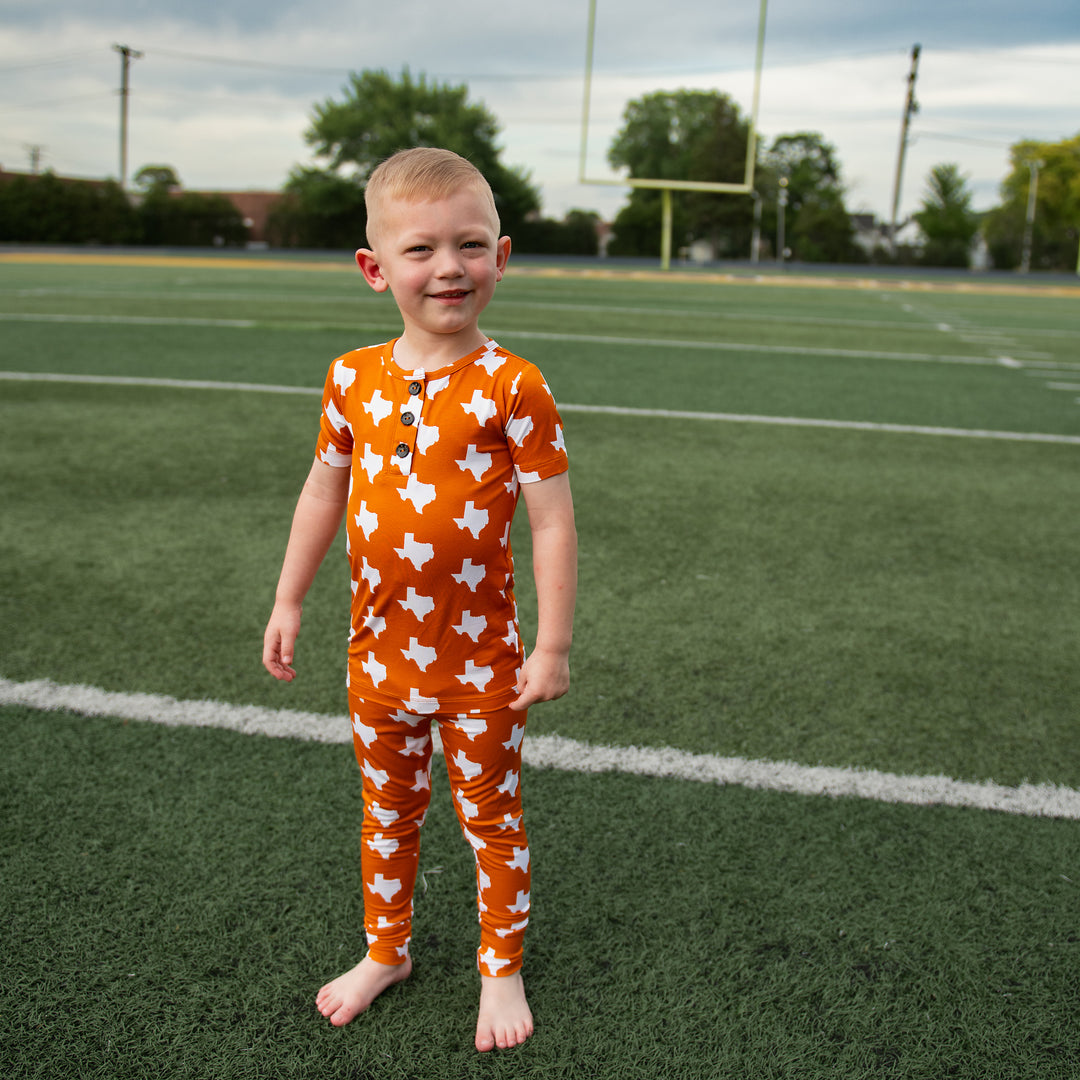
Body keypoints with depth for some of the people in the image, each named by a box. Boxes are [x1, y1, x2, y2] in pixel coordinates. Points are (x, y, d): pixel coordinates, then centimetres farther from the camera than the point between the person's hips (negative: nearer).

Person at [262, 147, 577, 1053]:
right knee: (388, 812, 22)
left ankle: (501, 968, 36)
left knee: (491, 817, 15)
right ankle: (386, 951, 44)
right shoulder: (354, 379, -3)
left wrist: (554, 645, -13)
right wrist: (288, 603, 13)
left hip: (481, 659, -4)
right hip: (379, 651, 4)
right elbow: (325, 492, 9)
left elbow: (552, 519, -13)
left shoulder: (512, 386, -16)